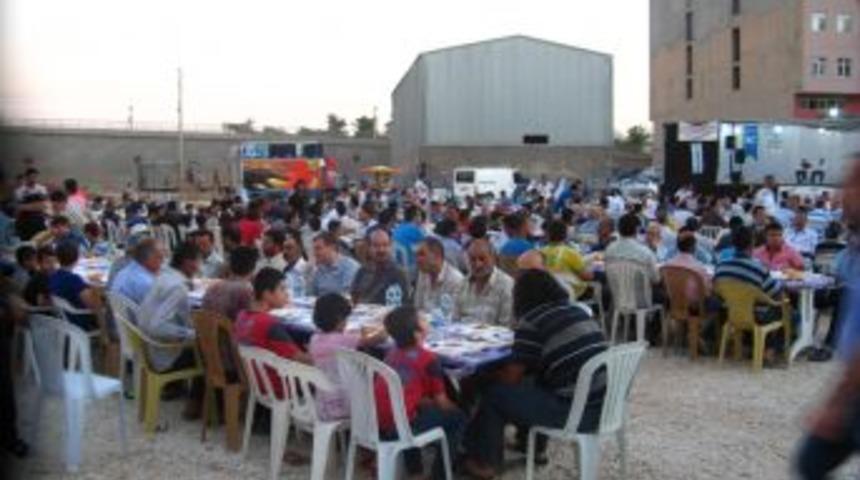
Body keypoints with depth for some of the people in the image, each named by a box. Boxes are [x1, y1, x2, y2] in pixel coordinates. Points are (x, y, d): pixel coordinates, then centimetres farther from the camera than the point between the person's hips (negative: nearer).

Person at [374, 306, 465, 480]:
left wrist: (426, 402, 25)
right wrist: (454, 410, 20)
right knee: (458, 417, 8)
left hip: (374, 423, 7)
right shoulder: (428, 359, -7)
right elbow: (442, 403, 0)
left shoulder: (393, 352, 13)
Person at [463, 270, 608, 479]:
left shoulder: (531, 322, -9)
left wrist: (490, 375, 16)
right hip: (604, 406, 8)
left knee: (494, 392, 8)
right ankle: (534, 447, 39)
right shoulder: (578, 312, 13)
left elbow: (512, 376, -5)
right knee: (531, 382, 29)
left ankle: (485, 462, 21)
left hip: (574, 412, -8)